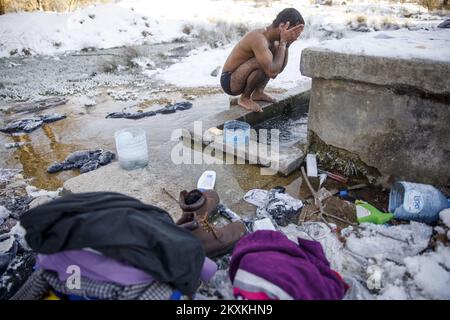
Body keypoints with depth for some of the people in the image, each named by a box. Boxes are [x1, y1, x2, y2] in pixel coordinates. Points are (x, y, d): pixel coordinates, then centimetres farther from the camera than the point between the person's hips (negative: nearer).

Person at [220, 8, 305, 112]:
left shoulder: (270, 35, 0)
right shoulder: (259, 39, -28)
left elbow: (280, 69, 6)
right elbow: (273, 73, -34)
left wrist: (286, 44, -8)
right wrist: (283, 42, -26)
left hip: (239, 77, 9)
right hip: (229, 81, -9)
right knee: (263, 63, -32)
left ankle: (258, 92, 9)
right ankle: (245, 98, -9)